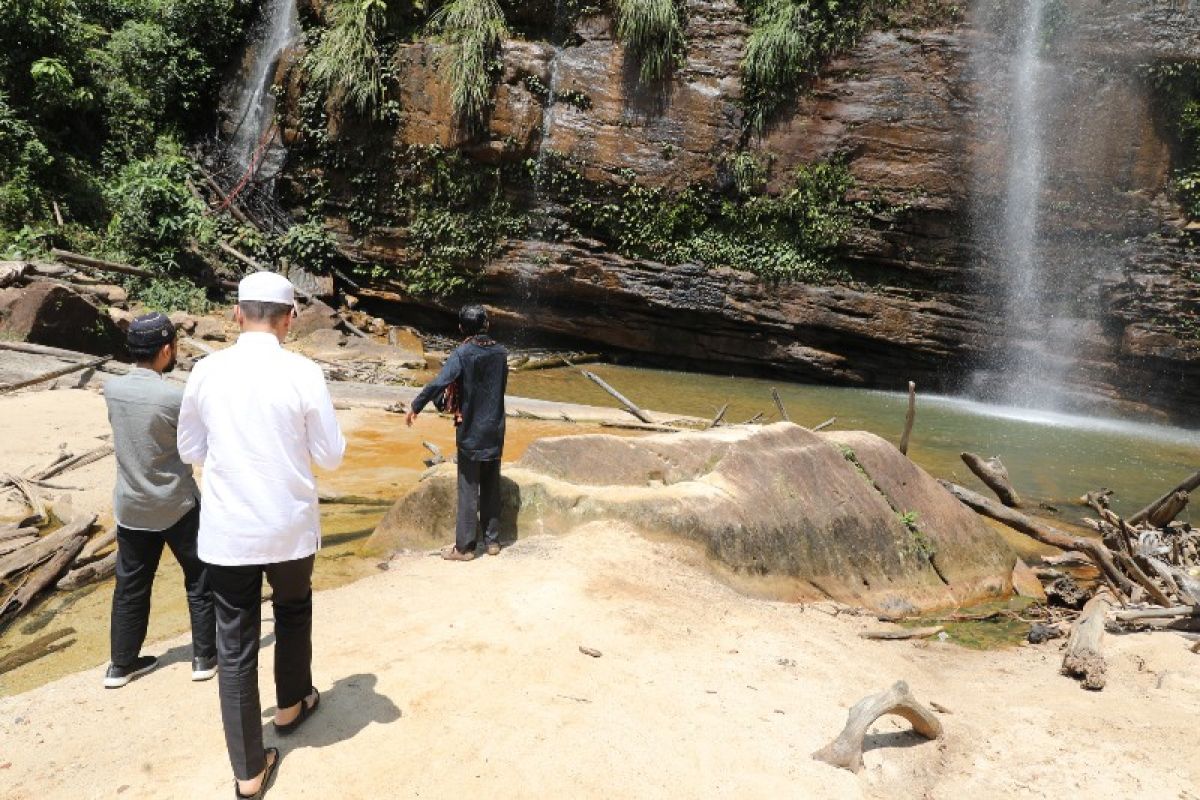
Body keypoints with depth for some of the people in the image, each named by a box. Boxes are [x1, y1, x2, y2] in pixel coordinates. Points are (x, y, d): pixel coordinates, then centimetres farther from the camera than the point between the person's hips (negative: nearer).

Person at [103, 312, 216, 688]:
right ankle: (205, 658, 20)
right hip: (178, 507, -5)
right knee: (201, 581, 12)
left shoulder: (112, 389, -4)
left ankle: (122, 664, 29)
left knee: (130, 586, 18)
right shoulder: (176, 397, -22)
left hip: (130, 508, 5)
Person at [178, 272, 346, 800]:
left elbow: (190, 450, 6)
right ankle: (291, 704, 46)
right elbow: (330, 457, -6)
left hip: (225, 532, 1)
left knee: (234, 644, 10)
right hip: (289, 526, -1)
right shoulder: (303, 374, -12)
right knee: (293, 613, 26)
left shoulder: (207, 371, -5)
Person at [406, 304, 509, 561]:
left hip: (471, 431, -4)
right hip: (495, 431, 5)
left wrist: (415, 407, -16)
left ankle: (465, 546, 6)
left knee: (468, 489, 1)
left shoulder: (463, 354, -13)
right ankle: (492, 539, 19)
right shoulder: (500, 353, 3)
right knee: (491, 487, 13)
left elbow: (438, 383, -23)